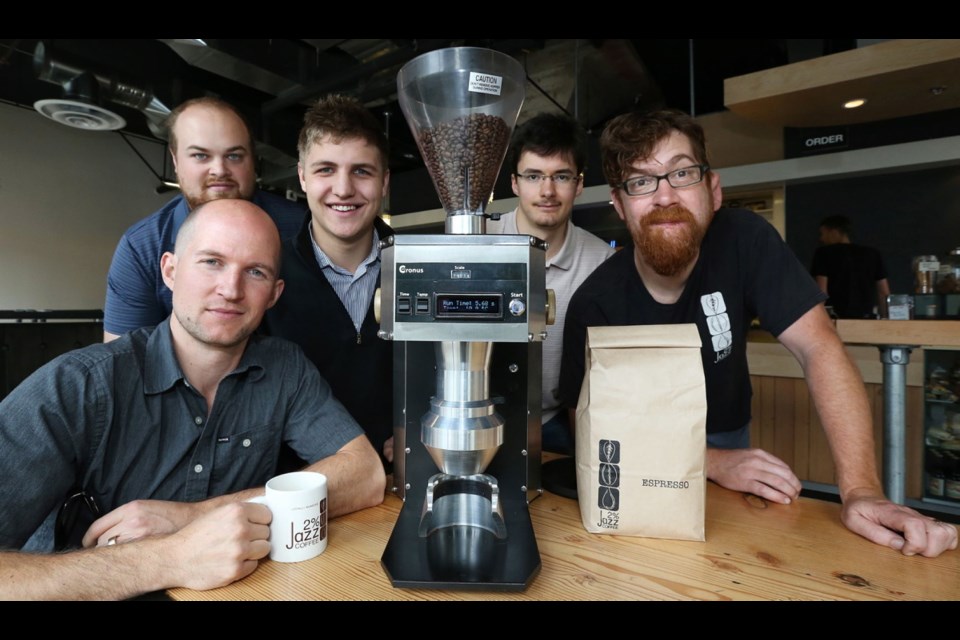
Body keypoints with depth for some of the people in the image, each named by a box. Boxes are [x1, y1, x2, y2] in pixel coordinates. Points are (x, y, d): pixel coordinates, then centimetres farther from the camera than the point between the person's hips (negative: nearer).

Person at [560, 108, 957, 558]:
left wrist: (862, 491, -30)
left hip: (727, 435, 1)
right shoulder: (594, 301, -22)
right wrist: (710, 463, -28)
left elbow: (819, 348, -21)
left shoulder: (743, 239, -17)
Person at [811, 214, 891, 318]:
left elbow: (822, 291, -6)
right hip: (866, 319, 4)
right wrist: (884, 318, 17)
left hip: (836, 318, -4)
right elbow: (884, 293, 11)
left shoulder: (824, 253, 2)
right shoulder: (872, 254, 14)